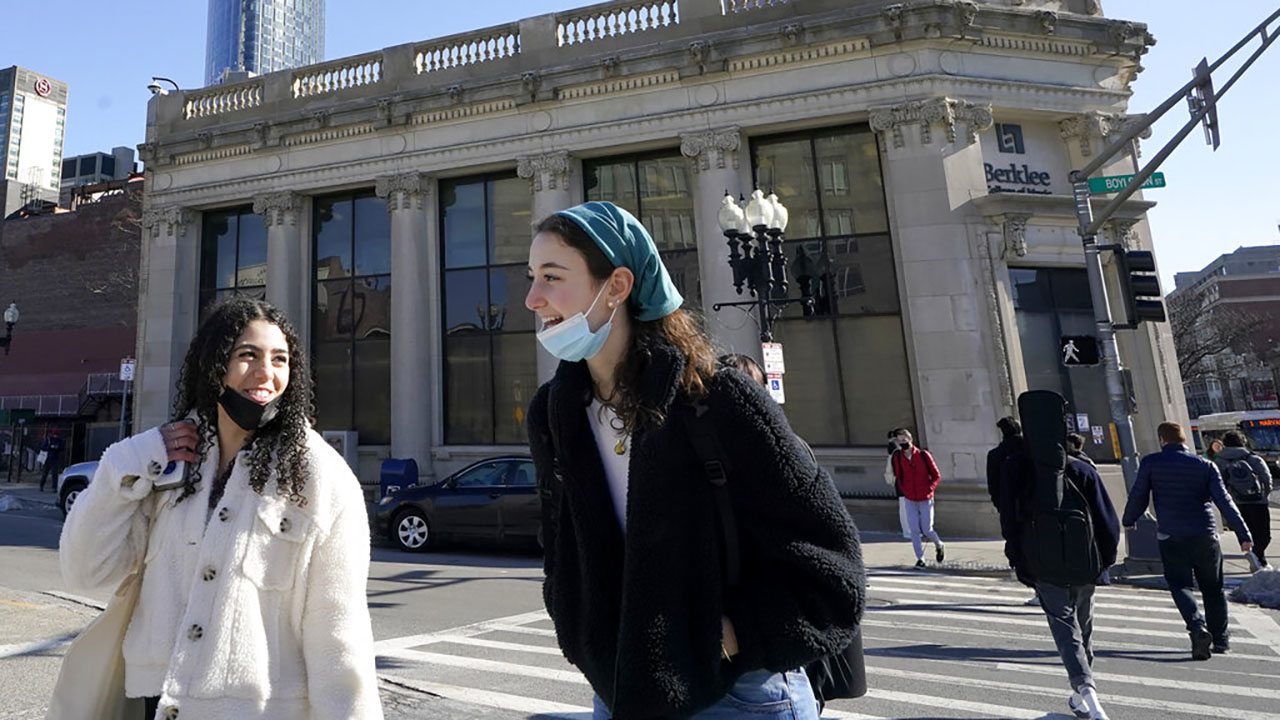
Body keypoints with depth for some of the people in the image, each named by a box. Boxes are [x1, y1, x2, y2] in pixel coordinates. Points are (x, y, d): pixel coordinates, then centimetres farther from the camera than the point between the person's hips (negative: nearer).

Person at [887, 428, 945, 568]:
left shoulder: (923, 455, -9)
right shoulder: (896, 457, -4)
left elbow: (936, 475, 0)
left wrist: (929, 489, -10)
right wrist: (903, 490, -2)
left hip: (925, 500, -2)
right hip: (909, 500, 2)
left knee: (927, 530, 2)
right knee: (914, 530, -2)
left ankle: (939, 546, 33)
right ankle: (920, 559, 9)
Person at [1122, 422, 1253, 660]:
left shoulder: (1150, 463, -1)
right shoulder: (1206, 465, 4)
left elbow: (1138, 496, 3)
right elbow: (1224, 501, -2)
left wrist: (1129, 520, 20)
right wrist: (1243, 534, 0)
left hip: (1171, 537, -2)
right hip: (1205, 535, 3)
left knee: (1180, 585, 4)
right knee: (1213, 588, 17)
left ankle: (1198, 626, -19)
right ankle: (1221, 638, 23)